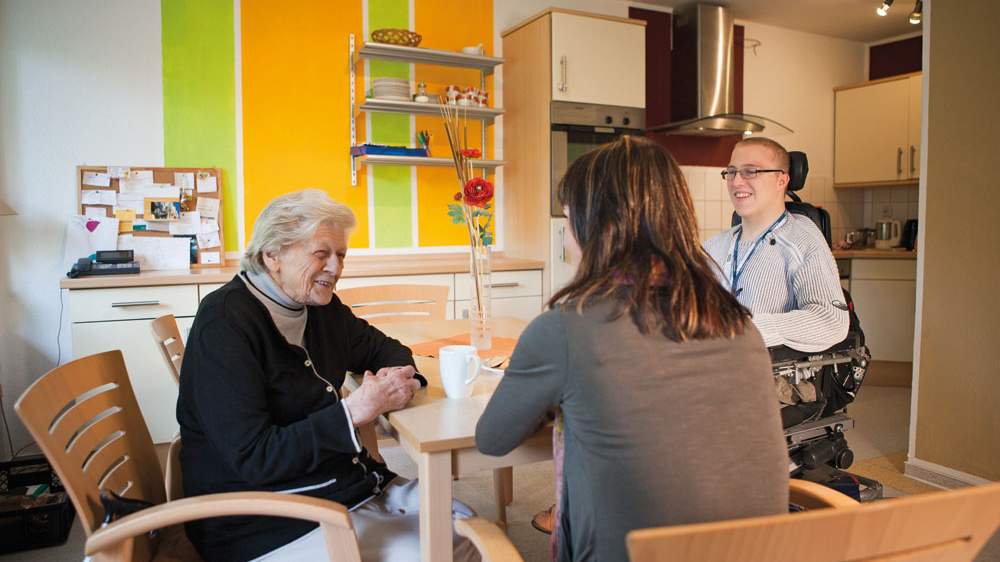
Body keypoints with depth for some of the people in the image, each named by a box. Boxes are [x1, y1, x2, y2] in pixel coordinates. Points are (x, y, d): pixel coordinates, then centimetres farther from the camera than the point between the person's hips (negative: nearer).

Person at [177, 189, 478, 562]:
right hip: (267, 524, -8)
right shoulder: (224, 326, -19)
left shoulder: (321, 306, 5)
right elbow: (254, 458, -22)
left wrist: (399, 378, -6)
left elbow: (383, 348, 18)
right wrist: (353, 412, -27)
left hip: (354, 483, 8)